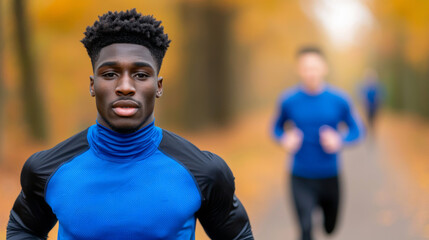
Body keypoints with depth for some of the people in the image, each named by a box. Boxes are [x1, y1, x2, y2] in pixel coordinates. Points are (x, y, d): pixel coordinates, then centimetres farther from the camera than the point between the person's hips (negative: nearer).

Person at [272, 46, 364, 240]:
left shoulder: (339, 100, -6)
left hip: (330, 176, 2)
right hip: (301, 178, -2)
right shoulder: (289, 100, -6)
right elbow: (278, 128, 9)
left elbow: (356, 131, 3)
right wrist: (285, 140, -14)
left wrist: (340, 141, -18)